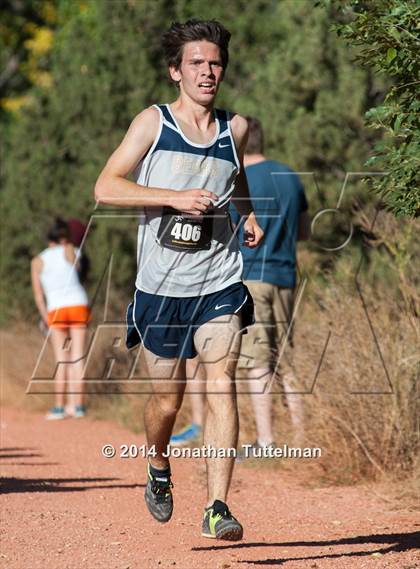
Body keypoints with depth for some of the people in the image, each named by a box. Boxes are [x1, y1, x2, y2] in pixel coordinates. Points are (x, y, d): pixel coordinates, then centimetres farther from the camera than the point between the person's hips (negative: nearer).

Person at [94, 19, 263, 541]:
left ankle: (217, 507, -14)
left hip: (220, 285, 2)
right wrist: (176, 198, -19)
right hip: (161, 287, -1)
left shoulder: (236, 128, 8)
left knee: (221, 387, -14)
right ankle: (158, 469, 39)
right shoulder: (153, 123, -2)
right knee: (167, 399, 7)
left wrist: (250, 214, 12)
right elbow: (105, 187, -9)